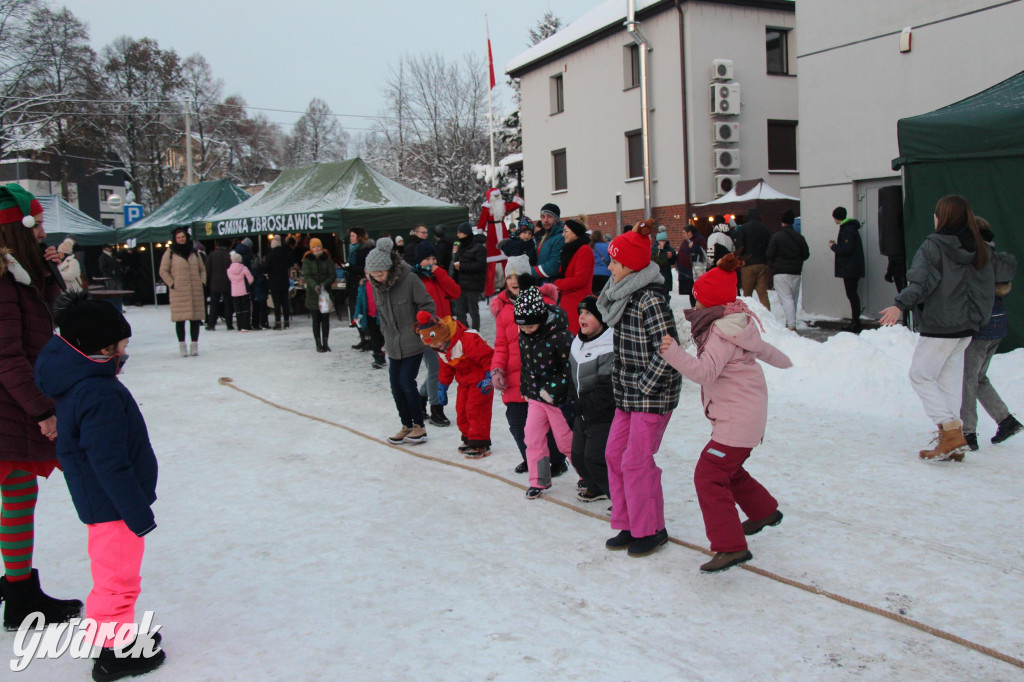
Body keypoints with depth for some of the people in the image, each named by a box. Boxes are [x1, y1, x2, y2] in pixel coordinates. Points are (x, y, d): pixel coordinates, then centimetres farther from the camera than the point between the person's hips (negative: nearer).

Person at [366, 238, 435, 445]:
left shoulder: (409, 279, -17)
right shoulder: (376, 284, 1)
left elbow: (428, 306, -10)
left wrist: (418, 327, -8)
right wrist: (387, 336, 13)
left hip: (413, 342, -6)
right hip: (393, 344, 6)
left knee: (407, 381, -8)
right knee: (396, 384, 7)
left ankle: (419, 426, 8)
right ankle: (407, 426, 22)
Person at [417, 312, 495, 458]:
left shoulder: (466, 339, -29)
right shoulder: (441, 349, 2)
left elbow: (488, 356, -28)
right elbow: (446, 368, 17)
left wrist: (489, 378, -29)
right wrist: (442, 388, 18)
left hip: (480, 379, -9)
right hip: (464, 381, 9)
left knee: (476, 410, -10)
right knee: (461, 409, 8)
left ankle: (480, 445, -3)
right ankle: (468, 439, 24)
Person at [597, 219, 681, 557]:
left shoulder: (651, 300, -20)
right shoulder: (625, 294, 8)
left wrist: (644, 386, -16)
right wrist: (622, 383, 13)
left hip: (652, 396, -9)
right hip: (628, 394, 9)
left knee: (636, 462, -3)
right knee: (615, 454, 12)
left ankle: (651, 530, 15)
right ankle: (629, 526, 25)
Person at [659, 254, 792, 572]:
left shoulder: (723, 331, -19)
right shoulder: (735, 323, 12)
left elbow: (705, 371, -31)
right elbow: (762, 349, 29)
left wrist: (675, 354, -44)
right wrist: (782, 360, 49)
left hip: (738, 418, -11)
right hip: (744, 415, 11)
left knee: (709, 476, -13)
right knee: (727, 469, 26)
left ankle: (731, 546, -14)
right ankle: (765, 511, 45)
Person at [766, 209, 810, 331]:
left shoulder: (776, 236, -8)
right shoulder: (799, 237, 5)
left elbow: (769, 254, -10)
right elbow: (806, 254, 8)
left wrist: (772, 265, 10)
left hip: (780, 272, -4)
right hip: (795, 272, 4)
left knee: (786, 298, -8)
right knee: (793, 299, 15)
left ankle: (792, 325, -19)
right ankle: (790, 323, 22)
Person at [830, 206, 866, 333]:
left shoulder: (847, 230, -15)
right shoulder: (850, 228, 16)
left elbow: (847, 249, -22)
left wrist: (834, 247, -8)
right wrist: (836, 245, 10)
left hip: (850, 269, -10)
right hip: (851, 269, 10)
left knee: (852, 295, -8)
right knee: (852, 295, 12)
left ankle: (856, 323, -7)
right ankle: (855, 322, 16)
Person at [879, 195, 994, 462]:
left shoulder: (934, 245, -11)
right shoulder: (981, 250, 10)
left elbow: (922, 280, -25)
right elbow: (987, 289, 14)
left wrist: (901, 305, -34)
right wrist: (978, 319, 24)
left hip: (940, 326, -7)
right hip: (966, 327, 7)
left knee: (921, 375, 1)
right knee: (949, 379, 13)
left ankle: (951, 431, -10)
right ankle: (952, 442, 12)